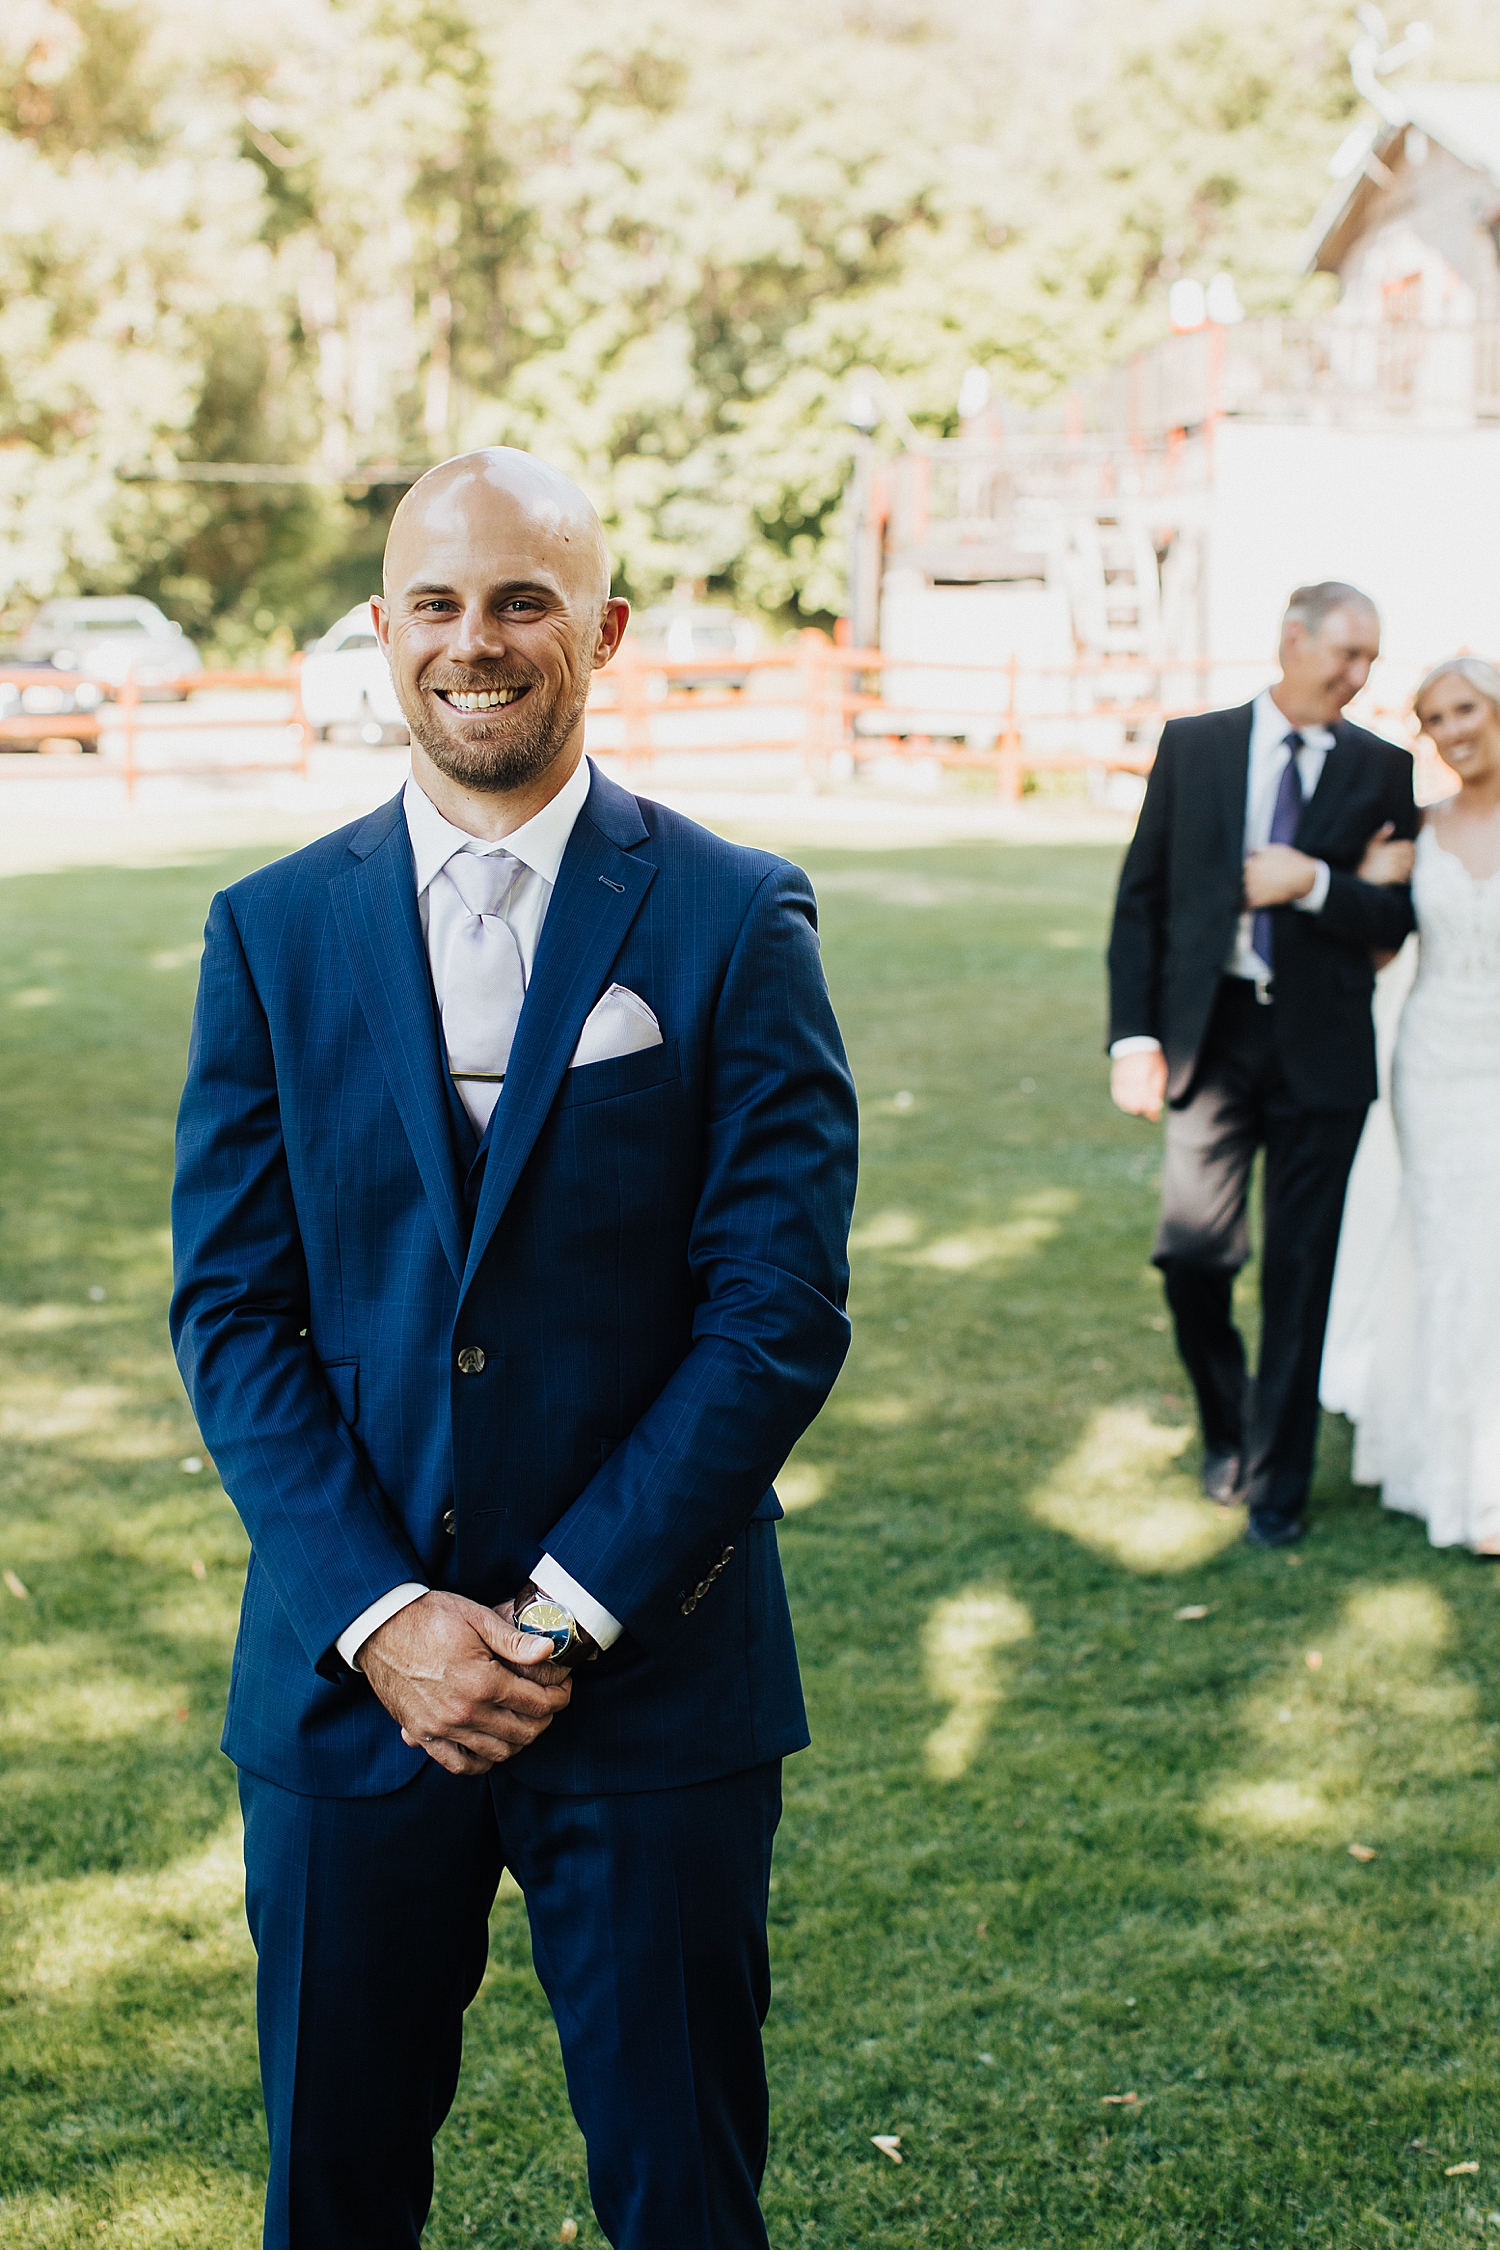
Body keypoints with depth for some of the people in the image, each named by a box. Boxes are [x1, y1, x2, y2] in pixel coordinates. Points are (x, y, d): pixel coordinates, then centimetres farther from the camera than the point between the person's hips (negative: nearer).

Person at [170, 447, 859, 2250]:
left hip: (656, 1678, -1)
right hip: (343, 1676, 2)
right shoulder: (272, 932, 3)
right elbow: (230, 1307, 0)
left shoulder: (738, 923, -3)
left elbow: (780, 1307, -7)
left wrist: (571, 1612, -12)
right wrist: (382, 1613, -11)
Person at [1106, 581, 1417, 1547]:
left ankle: (1277, 1483, 17)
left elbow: (1398, 921, 3)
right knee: (1194, 1248, -6)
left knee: (1301, 1273, 3)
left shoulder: (1384, 770, 5)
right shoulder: (1193, 745, 6)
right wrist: (1134, 1034, -3)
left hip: (1322, 1050, 0)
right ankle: (1228, 1423, 23)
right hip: (1211, 1035, 0)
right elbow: (1141, 897, 5)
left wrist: (1313, 883, -14)